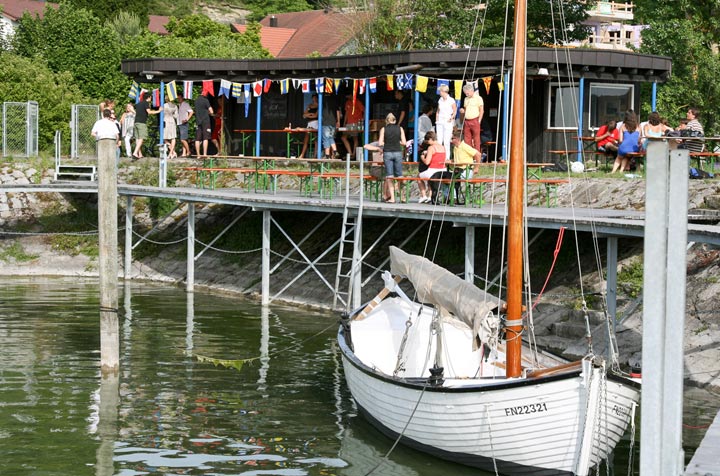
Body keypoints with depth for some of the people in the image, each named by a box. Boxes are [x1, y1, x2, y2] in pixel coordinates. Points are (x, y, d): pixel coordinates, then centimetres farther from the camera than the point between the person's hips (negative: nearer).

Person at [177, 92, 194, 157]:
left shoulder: (186, 104, -4)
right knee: (182, 140, 6)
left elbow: (191, 112, -12)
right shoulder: (178, 105, 18)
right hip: (179, 124, 8)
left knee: (183, 139, -14)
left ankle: (188, 152, -4)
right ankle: (184, 153, 5)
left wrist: (187, 119, -18)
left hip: (184, 124, -8)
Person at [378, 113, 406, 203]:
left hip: (387, 153, -1)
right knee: (399, 176, 9)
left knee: (389, 177, 0)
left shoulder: (383, 129, 0)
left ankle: (392, 198, -6)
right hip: (398, 152, 1)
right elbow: (404, 143, -2)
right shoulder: (400, 129, 3)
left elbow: (380, 143, -5)